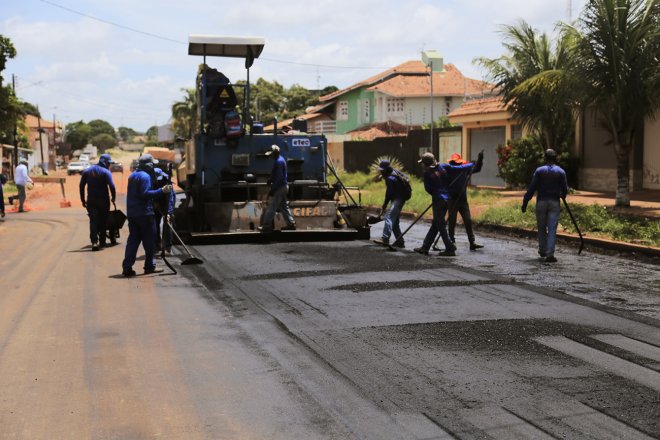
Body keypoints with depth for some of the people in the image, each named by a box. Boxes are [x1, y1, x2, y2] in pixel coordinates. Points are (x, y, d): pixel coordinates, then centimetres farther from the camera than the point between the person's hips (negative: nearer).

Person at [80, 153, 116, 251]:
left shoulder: (87, 171, 10)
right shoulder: (106, 172, -7)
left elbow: (81, 186, 8)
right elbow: (111, 186, -16)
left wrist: (83, 200, 11)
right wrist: (113, 197, -3)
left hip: (91, 201, 3)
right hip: (103, 201, -3)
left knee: (93, 221, -1)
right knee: (103, 221, 11)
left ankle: (94, 242, -16)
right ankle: (102, 241, 16)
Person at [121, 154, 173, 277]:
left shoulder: (133, 175, 18)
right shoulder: (145, 176, -13)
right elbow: (145, 193, -22)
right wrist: (162, 191, -25)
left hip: (132, 213, 9)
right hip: (144, 213, -9)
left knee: (133, 240, 8)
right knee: (149, 240, 2)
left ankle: (127, 267, 2)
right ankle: (150, 266, 8)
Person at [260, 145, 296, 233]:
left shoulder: (279, 162, -19)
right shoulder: (281, 159, 13)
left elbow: (279, 177, -23)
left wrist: (273, 189, -22)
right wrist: (271, 180, 10)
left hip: (279, 188, -10)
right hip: (283, 186, 10)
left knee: (271, 207, -6)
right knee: (284, 206, 14)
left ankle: (266, 226, -3)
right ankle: (291, 224, 16)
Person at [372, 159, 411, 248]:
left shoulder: (391, 178, -17)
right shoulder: (394, 173, 13)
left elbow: (389, 193, -15)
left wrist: (384, 206, -7)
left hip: (398, 199, -11)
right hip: (398, 198, 11)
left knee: (389, 216, -19)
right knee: (394, 220, 13)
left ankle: (385, 238, -27)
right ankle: (400, 241, 17)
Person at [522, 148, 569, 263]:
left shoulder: (539, 171, -1)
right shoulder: (561, 172, 1)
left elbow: (532, 188, -5)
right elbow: (565, 189, 3)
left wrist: (525, 202, -2)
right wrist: (562, 196, 25)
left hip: (541, 202, 0)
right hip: (554, 202, 0)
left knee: (541, 228, 14)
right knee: (552, 229, -3)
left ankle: (542, 251, 26)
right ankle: (550, 254, -12)